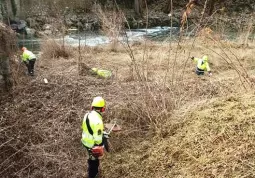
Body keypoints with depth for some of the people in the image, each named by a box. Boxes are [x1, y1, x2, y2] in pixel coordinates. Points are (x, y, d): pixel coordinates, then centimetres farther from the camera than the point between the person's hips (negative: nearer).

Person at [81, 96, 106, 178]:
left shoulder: (87, 115, -7)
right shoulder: (97, 120, -34)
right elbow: (98, 137, -29)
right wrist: (100, 147, -13)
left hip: (86, 141, 8)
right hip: (93, 144, -8)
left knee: (92, 158, 31)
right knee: (94, 160, 16)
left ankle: (92, 171, 54)